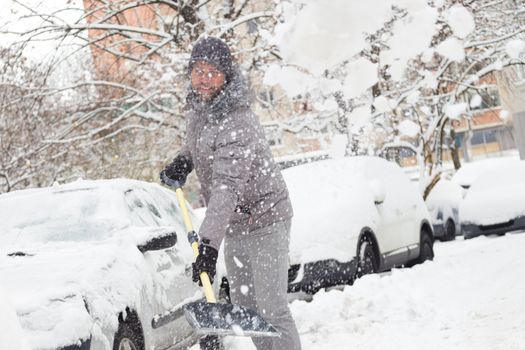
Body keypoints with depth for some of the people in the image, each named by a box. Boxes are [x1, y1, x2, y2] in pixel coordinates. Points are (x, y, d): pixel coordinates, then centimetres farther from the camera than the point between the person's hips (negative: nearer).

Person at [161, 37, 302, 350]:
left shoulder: (237, 124, -28)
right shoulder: (196, 107, 1)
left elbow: (227, 186, -37)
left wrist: (209, 241, -46)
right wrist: (184, 159, 3)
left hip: (264, 222, -9)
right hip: (234, 225, 9)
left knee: (271, 309, -13)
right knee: (244, 306, 16)